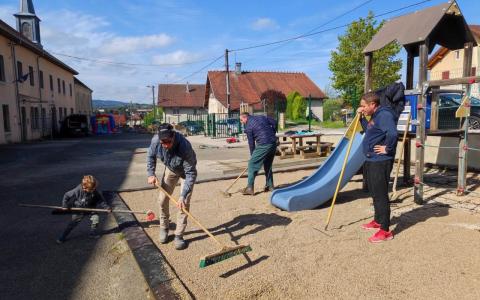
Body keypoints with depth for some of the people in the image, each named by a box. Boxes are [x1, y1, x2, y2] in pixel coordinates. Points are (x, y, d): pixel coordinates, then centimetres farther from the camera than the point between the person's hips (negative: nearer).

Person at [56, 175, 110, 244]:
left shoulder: (95, 192, -22)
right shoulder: (77, 190, -30)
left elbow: (101, 200, -13)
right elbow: (66, 196, -16)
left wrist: (107, 207, -25)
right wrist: (65, 206, -13)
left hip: (90, 209, 3)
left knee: (96, 218, -11)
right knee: (73, 223, 4)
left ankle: (93, 232, 14)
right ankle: (63, 237, 22)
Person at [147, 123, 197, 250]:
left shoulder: (185, 146, -43)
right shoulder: (155, 140, -29)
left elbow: (191, 174, -37)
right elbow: (151, 156, -4)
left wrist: (183, 196, -40)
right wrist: (151, 174, -11)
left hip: (186, 171, -4)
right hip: (170, 169, 4)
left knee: (184, 203, -10)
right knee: (163, 199, 5)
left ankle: (179, 235, 3)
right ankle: (164, 228, 26)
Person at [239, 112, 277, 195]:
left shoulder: (248, 127, -2)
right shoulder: (261, 117, 16)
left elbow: (251, 142, 1)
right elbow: (274, 122, 15)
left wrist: (252, 155, 12)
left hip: (263, 145, -7)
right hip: (273, 143, 8)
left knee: (252, 164, -1)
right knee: (268, 165, 20)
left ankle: (250, 188, -3)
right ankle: (270, 186, 26)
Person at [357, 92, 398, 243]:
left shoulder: (384, 115, -19)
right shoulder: (375, 116, 14)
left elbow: (392, 133, -34)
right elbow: (368, 131, 29)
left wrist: (388, 148, -21)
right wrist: (362, 117, 17)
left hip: (381, 162, -11)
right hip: (372, 161, 11)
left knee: (381, 195, -6)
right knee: (374, 193, 20)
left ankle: (385, 230, 3)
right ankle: (378, 221, 35)